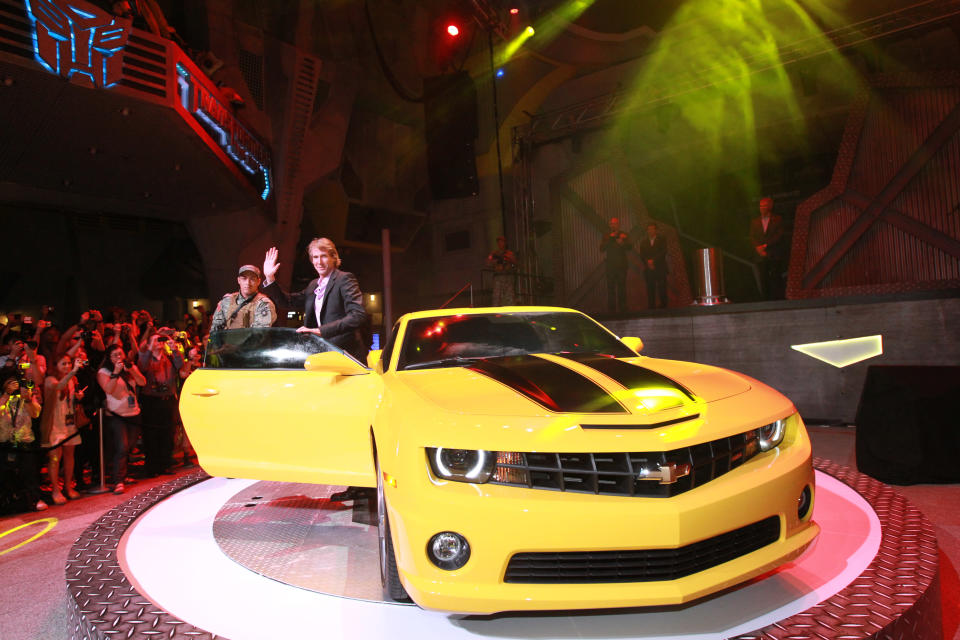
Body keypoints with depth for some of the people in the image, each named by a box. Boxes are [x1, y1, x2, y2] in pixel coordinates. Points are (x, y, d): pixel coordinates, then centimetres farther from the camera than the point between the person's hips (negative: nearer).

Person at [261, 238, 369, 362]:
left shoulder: (345, 279, -7)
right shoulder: (313, 285, 19)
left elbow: (359, 315, -19)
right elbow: (287, 301, 25)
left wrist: (321, 330, -25)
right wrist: (269, 278, 11)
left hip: (346, 355, -7)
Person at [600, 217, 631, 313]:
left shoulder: (623, 235, 7)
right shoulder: (607, 236, 9)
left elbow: (629, 247, -6)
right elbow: (602, 248, -4)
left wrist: (622, 243, -27)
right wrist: (610, 239, -15)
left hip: (621, 266, -1)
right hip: (610, 266, 1)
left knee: (622, 287, -1)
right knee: (611, 287, 0)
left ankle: (622, 308, 4)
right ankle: (611, 308, 5)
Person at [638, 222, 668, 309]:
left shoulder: (662, 240, 11)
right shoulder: (643, 242, 18)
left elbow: (663, 252, -2)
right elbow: (642, 255, 8)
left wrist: (653, 260, -12)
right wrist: (648, 262, -11)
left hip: (660, 269, -2)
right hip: (648, 269, 2)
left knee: (662, 289, -9)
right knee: (650, 290, -5)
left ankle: (663, 307, -7)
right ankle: (651, 308, -6)